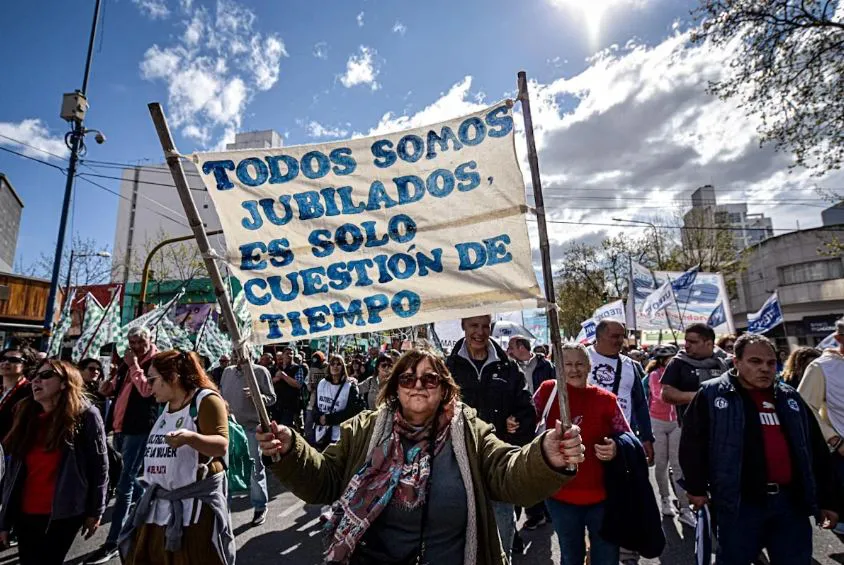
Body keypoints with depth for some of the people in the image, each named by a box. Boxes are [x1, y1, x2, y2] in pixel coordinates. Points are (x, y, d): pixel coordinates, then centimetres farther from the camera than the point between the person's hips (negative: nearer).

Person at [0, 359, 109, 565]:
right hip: (24, 514, 5)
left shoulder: (85, 415, -9)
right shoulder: (26, 415, 7)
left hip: (62, 514, -5)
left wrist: (95, 511, -6)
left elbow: (99, 466, -7)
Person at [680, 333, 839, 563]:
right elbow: (692, 443, -4)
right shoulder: (712, 394, -6)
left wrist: (826, 500, 14)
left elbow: (817, 451, 16)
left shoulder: (790, 398, 10)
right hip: (739, 504, -4)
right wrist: (697, 488, -3)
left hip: (792, 502, 5)